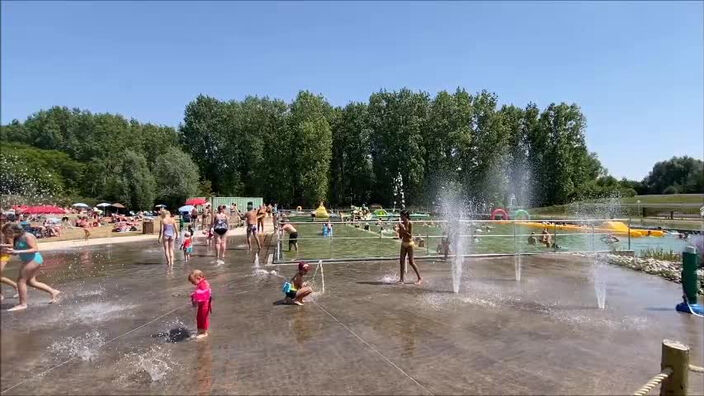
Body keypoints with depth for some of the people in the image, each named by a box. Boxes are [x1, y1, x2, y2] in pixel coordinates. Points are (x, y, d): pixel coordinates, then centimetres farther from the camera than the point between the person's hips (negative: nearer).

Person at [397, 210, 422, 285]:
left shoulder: (410, 223, -12)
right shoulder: (401, 224, 4)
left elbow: (410, 235, -18)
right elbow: (400, 236, 6)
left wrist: (403, 229, -22)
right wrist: (400, 229, -9)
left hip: (409, 243, -6)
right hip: (403, 243, 6)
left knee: (411, 261, -5)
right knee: (402, 261, 2)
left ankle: (420, 278, 8)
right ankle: (402, 279, 9)